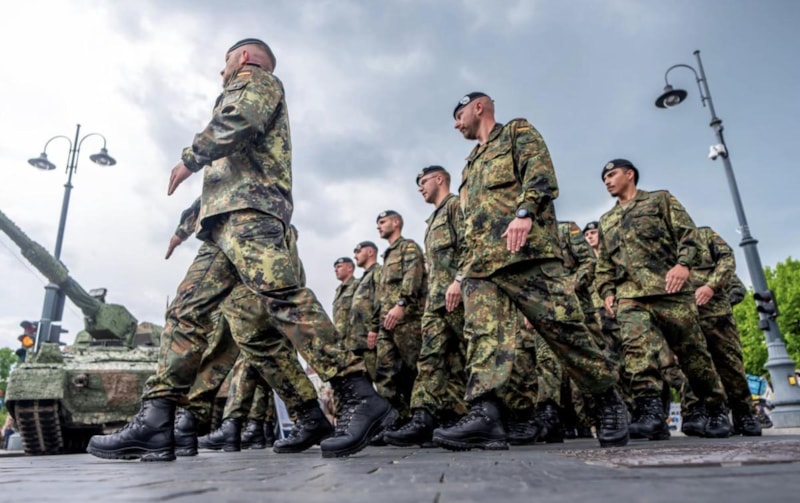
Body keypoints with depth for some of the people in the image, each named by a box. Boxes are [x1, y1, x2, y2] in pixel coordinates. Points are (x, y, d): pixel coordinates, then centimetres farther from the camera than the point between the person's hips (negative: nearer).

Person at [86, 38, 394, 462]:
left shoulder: (257, 79, 14)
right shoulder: (243, 94, 41)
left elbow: (241, 119, -9)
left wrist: (191, 157, 0)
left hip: (249, 206, -10)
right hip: (223, 219, 10)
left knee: (279, 294, -27)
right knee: (186, 311, 1)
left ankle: (359, 397, -31)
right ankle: (155, 424, -1)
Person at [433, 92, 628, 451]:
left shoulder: (517, 132, 14)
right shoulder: (471, 165, 34)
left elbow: (540, 173, -6)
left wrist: (524, 212, -23)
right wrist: (461, 273, 21)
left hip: (527, 251, -7)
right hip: (480, 264, 7)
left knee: (563, 328, -7)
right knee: (482, 335, -11)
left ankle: (610, 402, 10)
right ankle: (485, 415, -18)